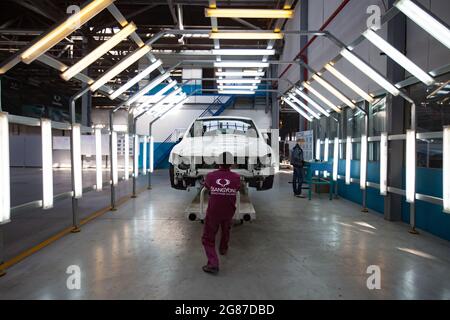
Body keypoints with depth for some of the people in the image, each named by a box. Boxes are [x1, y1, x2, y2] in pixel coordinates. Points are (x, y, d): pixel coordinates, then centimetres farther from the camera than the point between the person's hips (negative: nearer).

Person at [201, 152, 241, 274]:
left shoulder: (210, 176, -14)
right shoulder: (236, 177, -12)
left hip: (213, 212, -2)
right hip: (228, 212, 3)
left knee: (208, 238, 7)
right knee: (226, 230, 31)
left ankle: (213, 263, -6)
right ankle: (223, 249, 53)